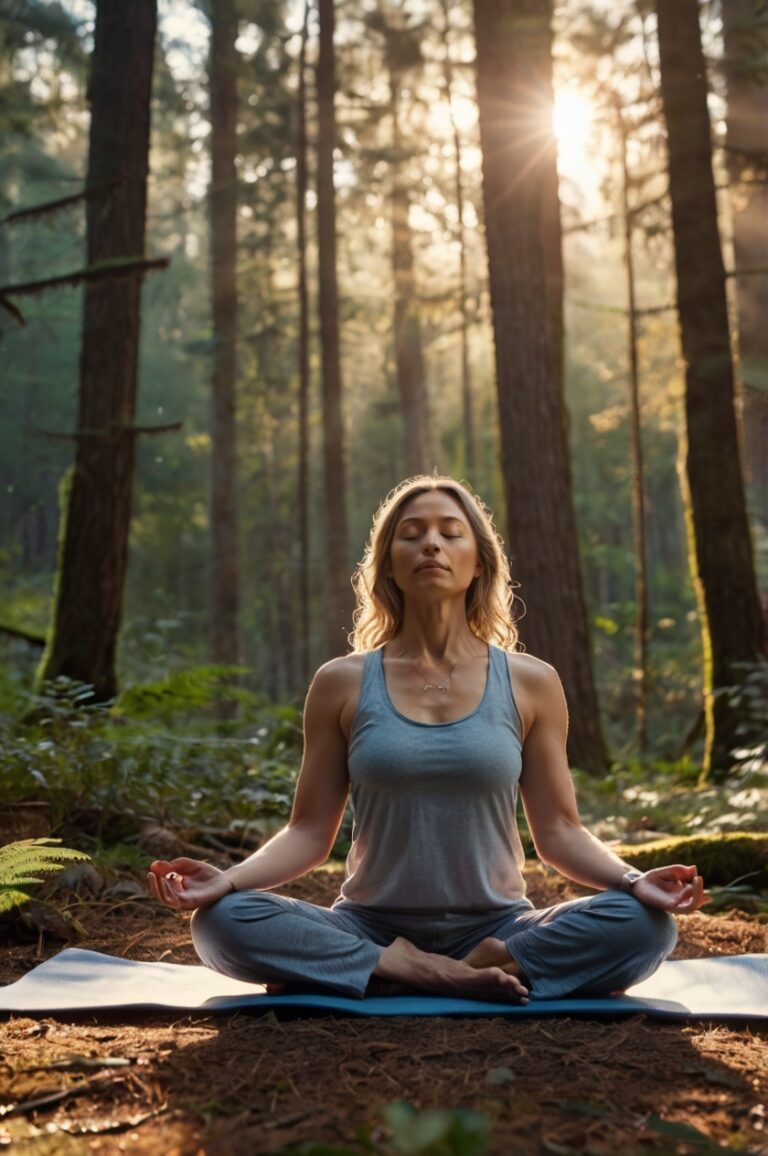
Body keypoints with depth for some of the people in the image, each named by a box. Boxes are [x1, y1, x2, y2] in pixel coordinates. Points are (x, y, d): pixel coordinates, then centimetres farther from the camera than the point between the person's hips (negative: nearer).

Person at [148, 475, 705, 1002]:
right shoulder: (343, 683, 1)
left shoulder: (530, 683, 2)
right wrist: (226, 880, -17)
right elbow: (309, 832, 1)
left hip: (496, 926, 1)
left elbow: (559, 831, 2)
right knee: (223, 920, -26)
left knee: (645, 924, -26)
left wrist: (634, 880, -16)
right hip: (369, 926, -1)